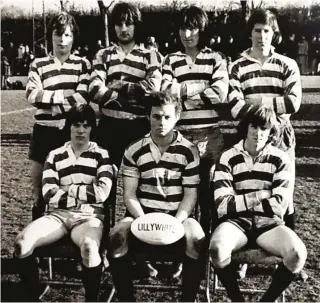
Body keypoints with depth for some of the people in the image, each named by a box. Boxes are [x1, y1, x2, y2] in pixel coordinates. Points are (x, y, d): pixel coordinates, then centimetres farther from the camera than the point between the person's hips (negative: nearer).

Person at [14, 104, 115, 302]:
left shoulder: (101, 155, 9)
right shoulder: (55, 156, 15)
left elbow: (102, 193, -5)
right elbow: (49, 195, 1)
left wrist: (68, 189, -1)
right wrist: (86, 193, -5)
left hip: (88, 216, -2)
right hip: (58, 214, 3)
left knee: (89, 247, -37)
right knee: (22, 241, -26)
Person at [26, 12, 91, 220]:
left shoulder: (83, 64, 4)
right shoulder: (38, 64, 6)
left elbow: (83, 98, -8)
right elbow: (32, 96, -7)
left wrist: (47, 97, -10)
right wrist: (65, 95, -12)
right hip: (45, 129, 1)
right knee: (39, 179, 7)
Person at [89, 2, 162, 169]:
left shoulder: (150, 55, 7)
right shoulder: (103, 55, 10)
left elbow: (153, 87, -12)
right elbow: (95, 90, -7)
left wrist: (122, 85, -6)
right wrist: (134, 97, -12)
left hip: (139, 126, -1)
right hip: (109, 126, 2)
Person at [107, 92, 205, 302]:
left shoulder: (189, 151, 1)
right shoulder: (134, 151, 4)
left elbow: (190, 195, 0)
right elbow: (129, 194, 1)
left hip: (178, 215, -1)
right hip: (143, 214, 1)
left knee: (197, 239, -33)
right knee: (117, 236, -29)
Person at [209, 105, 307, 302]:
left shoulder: (280, 159, 3)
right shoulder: (228, 158, 0)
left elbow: (279, 205, -7)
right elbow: (223, 206, -9)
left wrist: (241, 202, -8)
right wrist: (258, 197, -10)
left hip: (269, 223, 1)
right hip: (237, 221, -1)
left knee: (297, 254, -28)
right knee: (217, 249, -33)